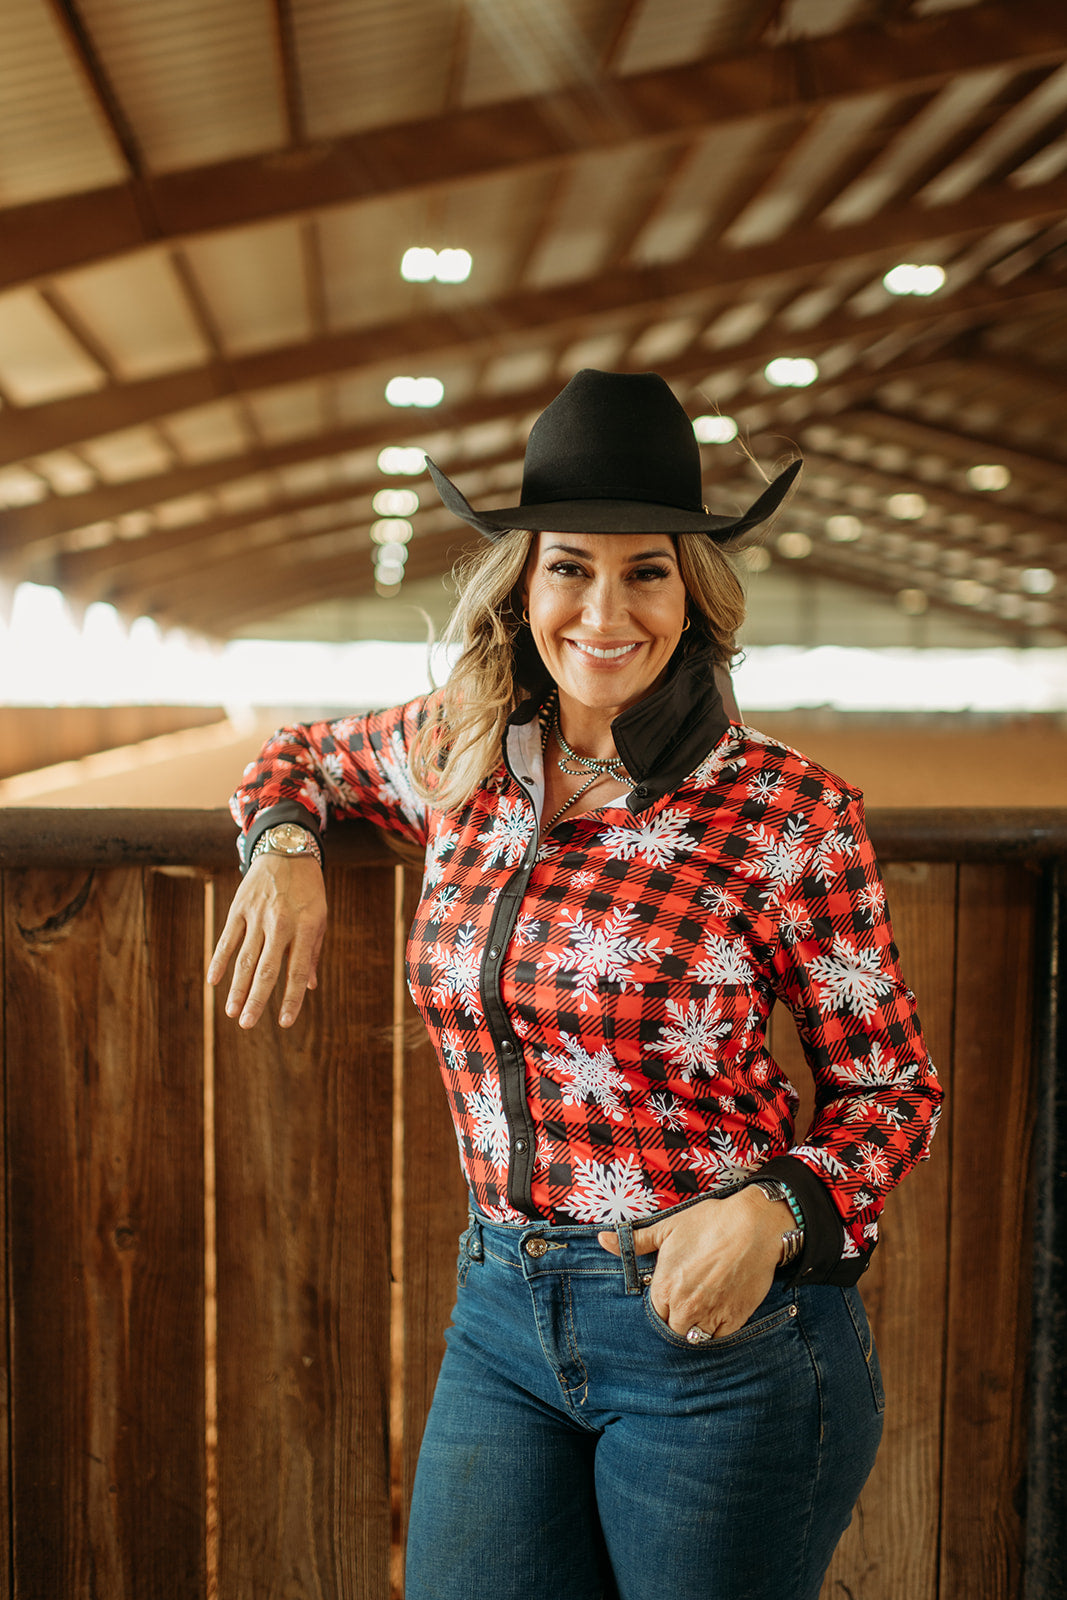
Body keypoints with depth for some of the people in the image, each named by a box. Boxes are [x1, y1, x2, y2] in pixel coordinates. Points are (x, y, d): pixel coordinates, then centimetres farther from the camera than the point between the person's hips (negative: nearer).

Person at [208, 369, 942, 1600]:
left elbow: (890, 1084, -3)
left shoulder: (787, 813, -12)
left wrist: (775, 1208, -21)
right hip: (502, 1312, 4)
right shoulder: (456, 756, 0)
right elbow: (302, 754, 22)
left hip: (720, 1324, -3)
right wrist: (285, 847, 1)